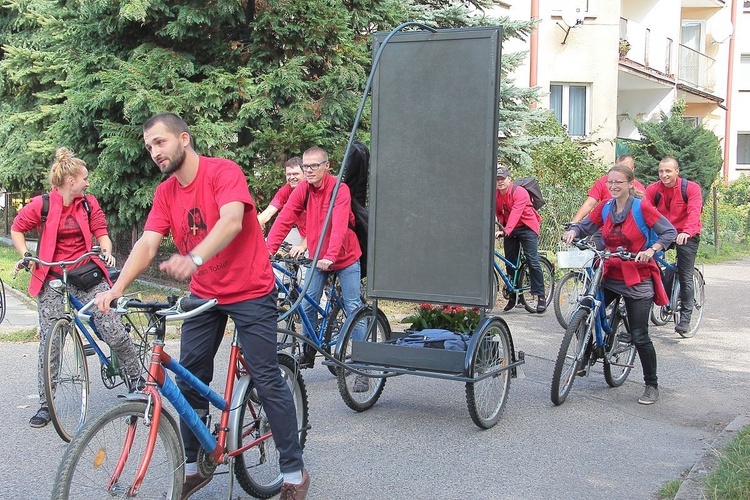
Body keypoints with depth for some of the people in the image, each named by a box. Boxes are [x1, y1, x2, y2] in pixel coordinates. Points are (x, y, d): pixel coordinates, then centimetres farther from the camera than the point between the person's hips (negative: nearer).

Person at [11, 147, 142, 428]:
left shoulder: (89, 204, 4)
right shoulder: (42, 205, -3)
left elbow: (101, 232, 5)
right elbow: (17, 229, 11)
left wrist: (106, 251, -16)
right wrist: (25, 255, -2)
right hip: (53, 281, -1)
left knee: (115, 333, -7)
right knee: (49, 342, -2)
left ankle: (137, 381, 14)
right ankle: (44, 405, 10)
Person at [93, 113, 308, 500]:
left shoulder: (224, 172, -15)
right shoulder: (166, 193, 4)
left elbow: (232, 221, -32)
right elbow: (147, 244, -6)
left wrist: (194, 258, -49)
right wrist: (117, 287, -23)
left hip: (250, 292, -6)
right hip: (203, 294, 6)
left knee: (268, 381, -5)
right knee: (189, 380, 5)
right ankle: (194, 466, 21)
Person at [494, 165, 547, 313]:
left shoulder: (519, 192, -22)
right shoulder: (495, 195, -2)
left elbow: (515, 213, -34)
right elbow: (498, 213, -3)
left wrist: (505, 231, -46)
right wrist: (501, 228, -22)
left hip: (527, 227, -6)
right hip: (509, 229, 6)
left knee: (532, 261, -11)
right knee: (510, 261, 9)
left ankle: (541, 296, -7)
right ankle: (513, 295, 20)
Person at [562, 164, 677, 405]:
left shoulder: (642, 208, -11)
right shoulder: (604, 208, 3)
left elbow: (670, 232, -10)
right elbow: (584, 226, 7)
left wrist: (651, 250, -24)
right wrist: (572, 232, -16)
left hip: (637, 279, -5)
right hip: (610, 275, 5)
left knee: (639, 336, -3)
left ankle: (652, 385, 15)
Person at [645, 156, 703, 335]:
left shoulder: (692, 188, -13)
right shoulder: (653, 189, -4)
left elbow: (694, 212, -26)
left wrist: (687, 232, -45)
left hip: (686, 236, -3)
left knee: (685, 277, -4)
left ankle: (685, 318, 2)